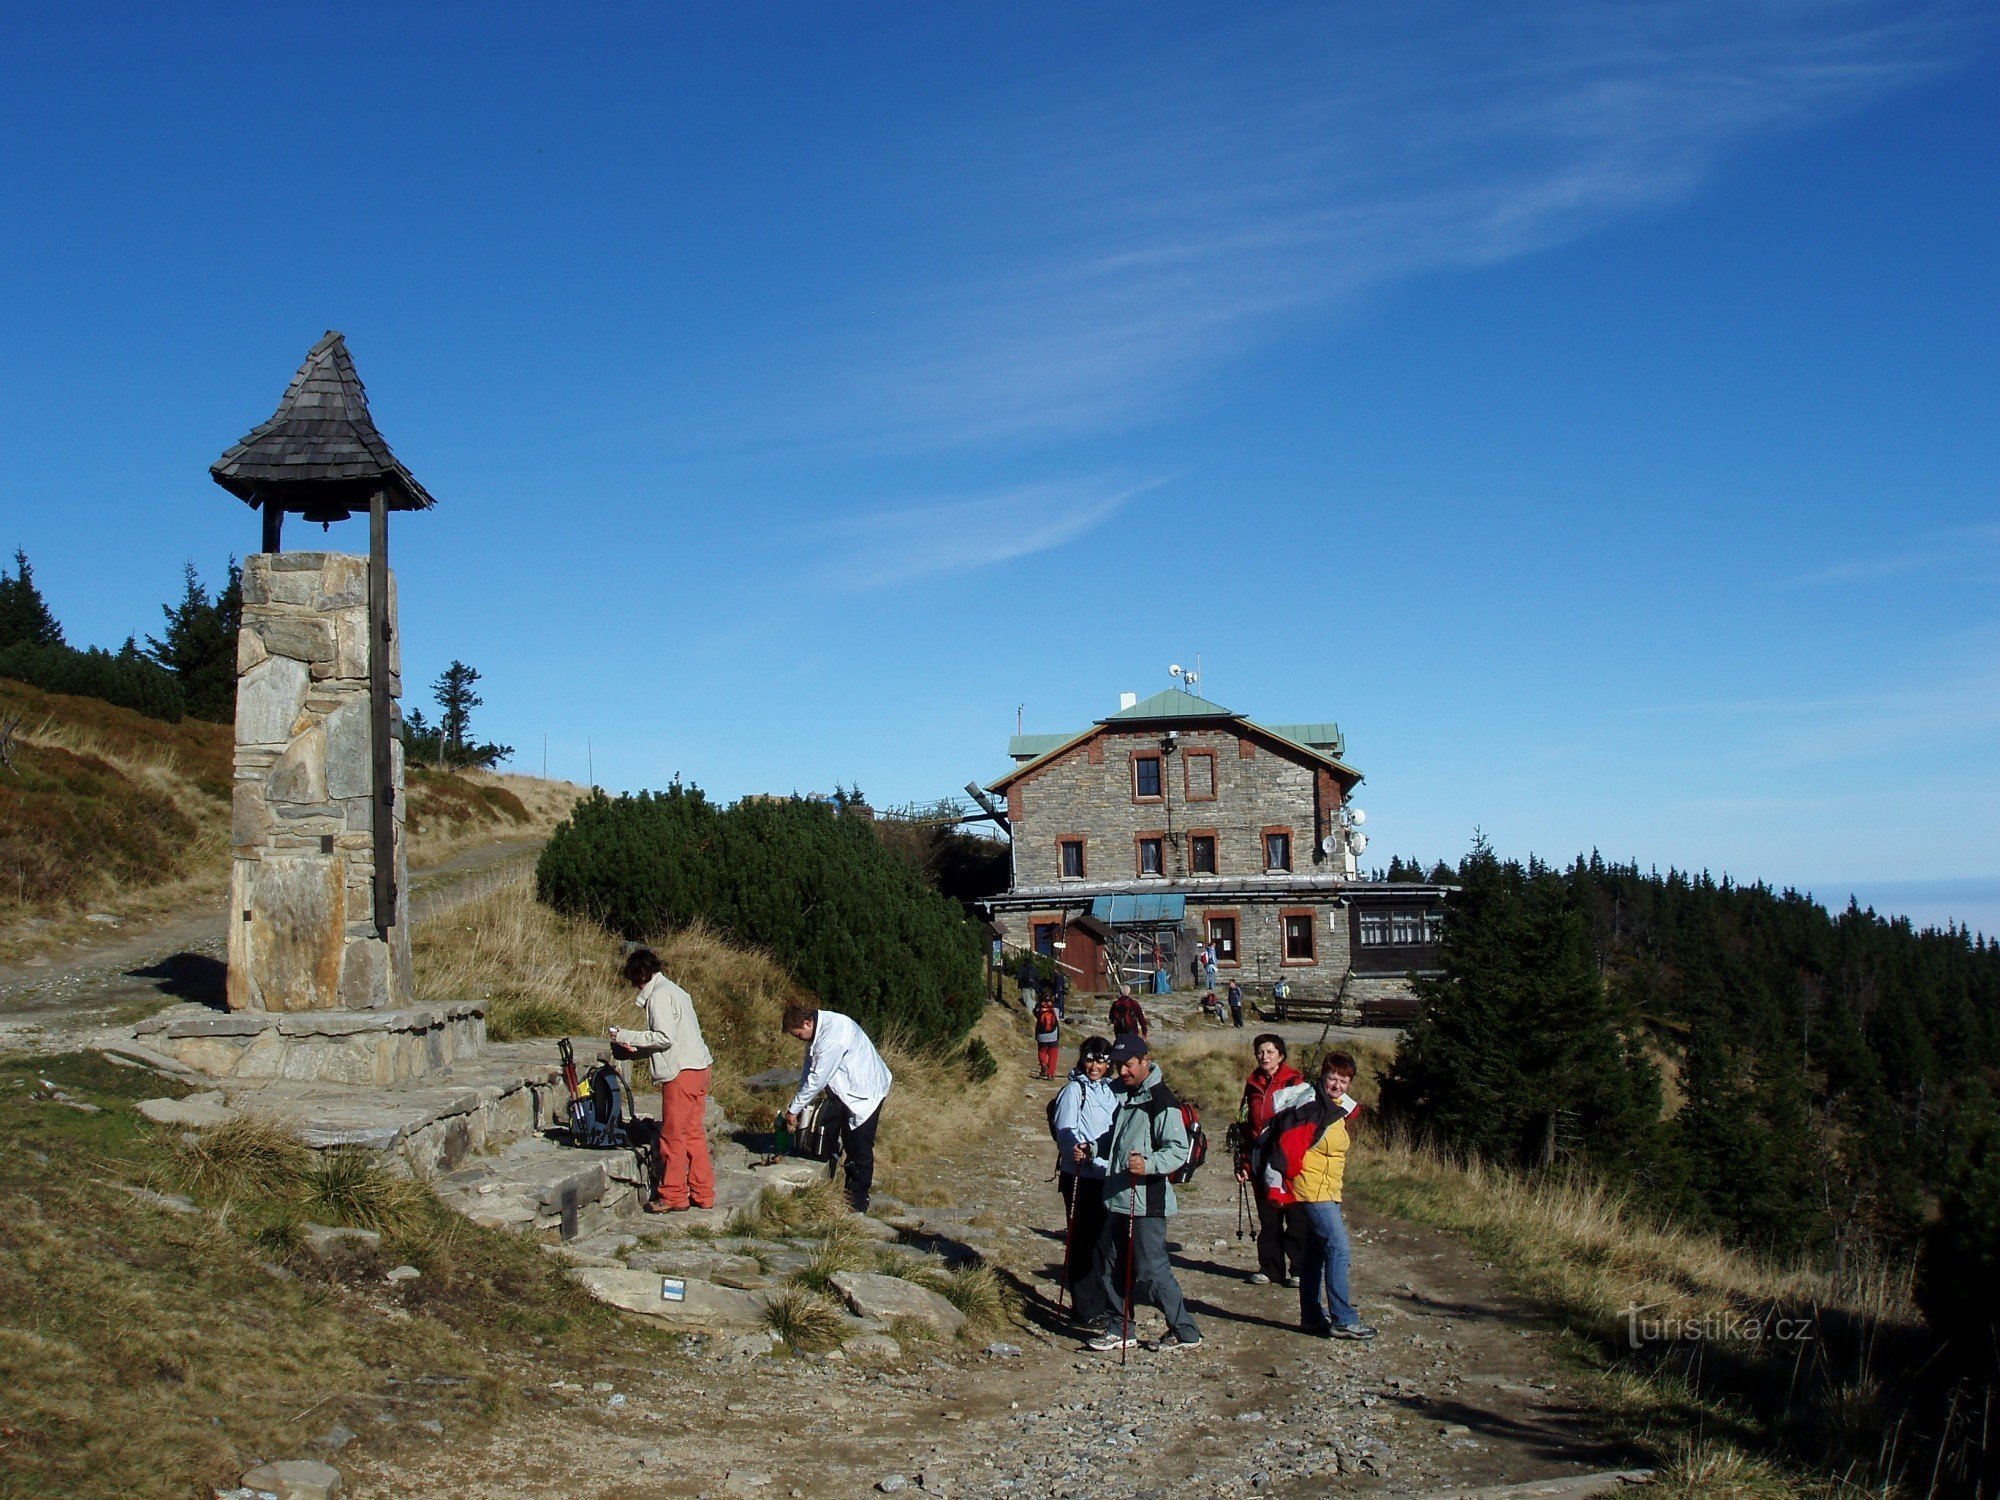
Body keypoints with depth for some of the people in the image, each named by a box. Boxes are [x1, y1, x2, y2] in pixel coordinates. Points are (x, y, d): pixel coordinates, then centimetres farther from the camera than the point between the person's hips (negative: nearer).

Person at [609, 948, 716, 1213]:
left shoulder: (660, 995, -12)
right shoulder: (673, 990, 19)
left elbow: (665, 1037, -19)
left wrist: (628, 1037, -11)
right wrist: (636, 1046, 17)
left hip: (682, 1072, -10)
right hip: (699, 1067, 10)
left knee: (673, 1134, -1)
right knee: (694, 1133, 13)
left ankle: (673, 1196, 6)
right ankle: (702, 1193, 17)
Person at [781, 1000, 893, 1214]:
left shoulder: (833, 1034, -31)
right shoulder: (818, 1030, 0)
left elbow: (817, 1078, -28)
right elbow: (809, 1069, 7)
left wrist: (794, 1109, -19)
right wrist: (797, 1105, 1)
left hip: (866, 1090, -10)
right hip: (849, 1090, 10)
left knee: (860, 1146, -2)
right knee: (849, 1142, 20)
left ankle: (858, 1200, 8)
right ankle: (851, 1187, 34)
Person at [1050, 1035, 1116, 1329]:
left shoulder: (1111, 1091, 13)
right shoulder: (1074, 1090, -7)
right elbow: (1065, 1129, -19)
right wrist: (1075, 1149, -37)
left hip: (1106, 1175, 7)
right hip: (1079, 1176, -7)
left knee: (1101, 1240, 14)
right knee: (1082, 1242, -6)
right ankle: (1083, 1313, -4)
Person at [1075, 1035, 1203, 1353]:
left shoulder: (1161, 1100, -13)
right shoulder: (1124, 1095, 15)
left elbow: (1179, 1150, -20)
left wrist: (1148, 1164, -35)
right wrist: (1091, 1150, 11)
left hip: (1147, 1201, -9)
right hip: (1118, 1198, 9)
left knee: (1150, 1270, -6)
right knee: (1110, 1265, 13)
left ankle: (1185, 1332, 8)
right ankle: (1121, 1330, 26)